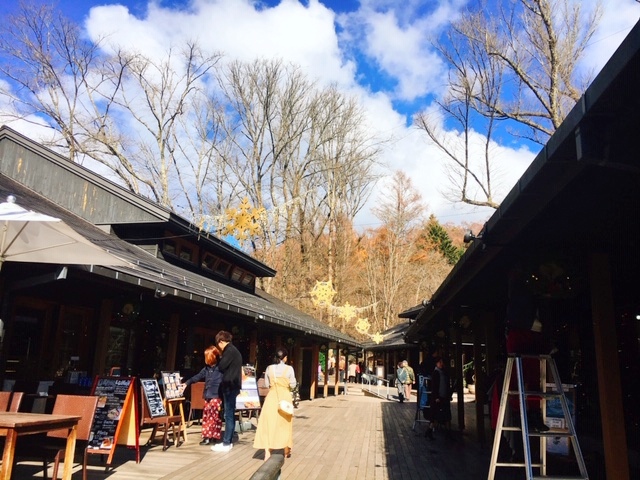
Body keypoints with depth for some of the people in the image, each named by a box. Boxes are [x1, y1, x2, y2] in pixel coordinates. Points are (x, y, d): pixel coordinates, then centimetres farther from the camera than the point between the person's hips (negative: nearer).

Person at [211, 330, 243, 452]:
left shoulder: (229, 351, -13)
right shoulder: (234, 350, 17)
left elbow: (221, 367, -14)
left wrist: (220, 359, 3)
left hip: (230, 385, -10)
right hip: (233, 385, 10)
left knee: (228, 415, -6)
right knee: (230, 414, 12)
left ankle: (226, 443, -3)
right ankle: (229, 441, 18)